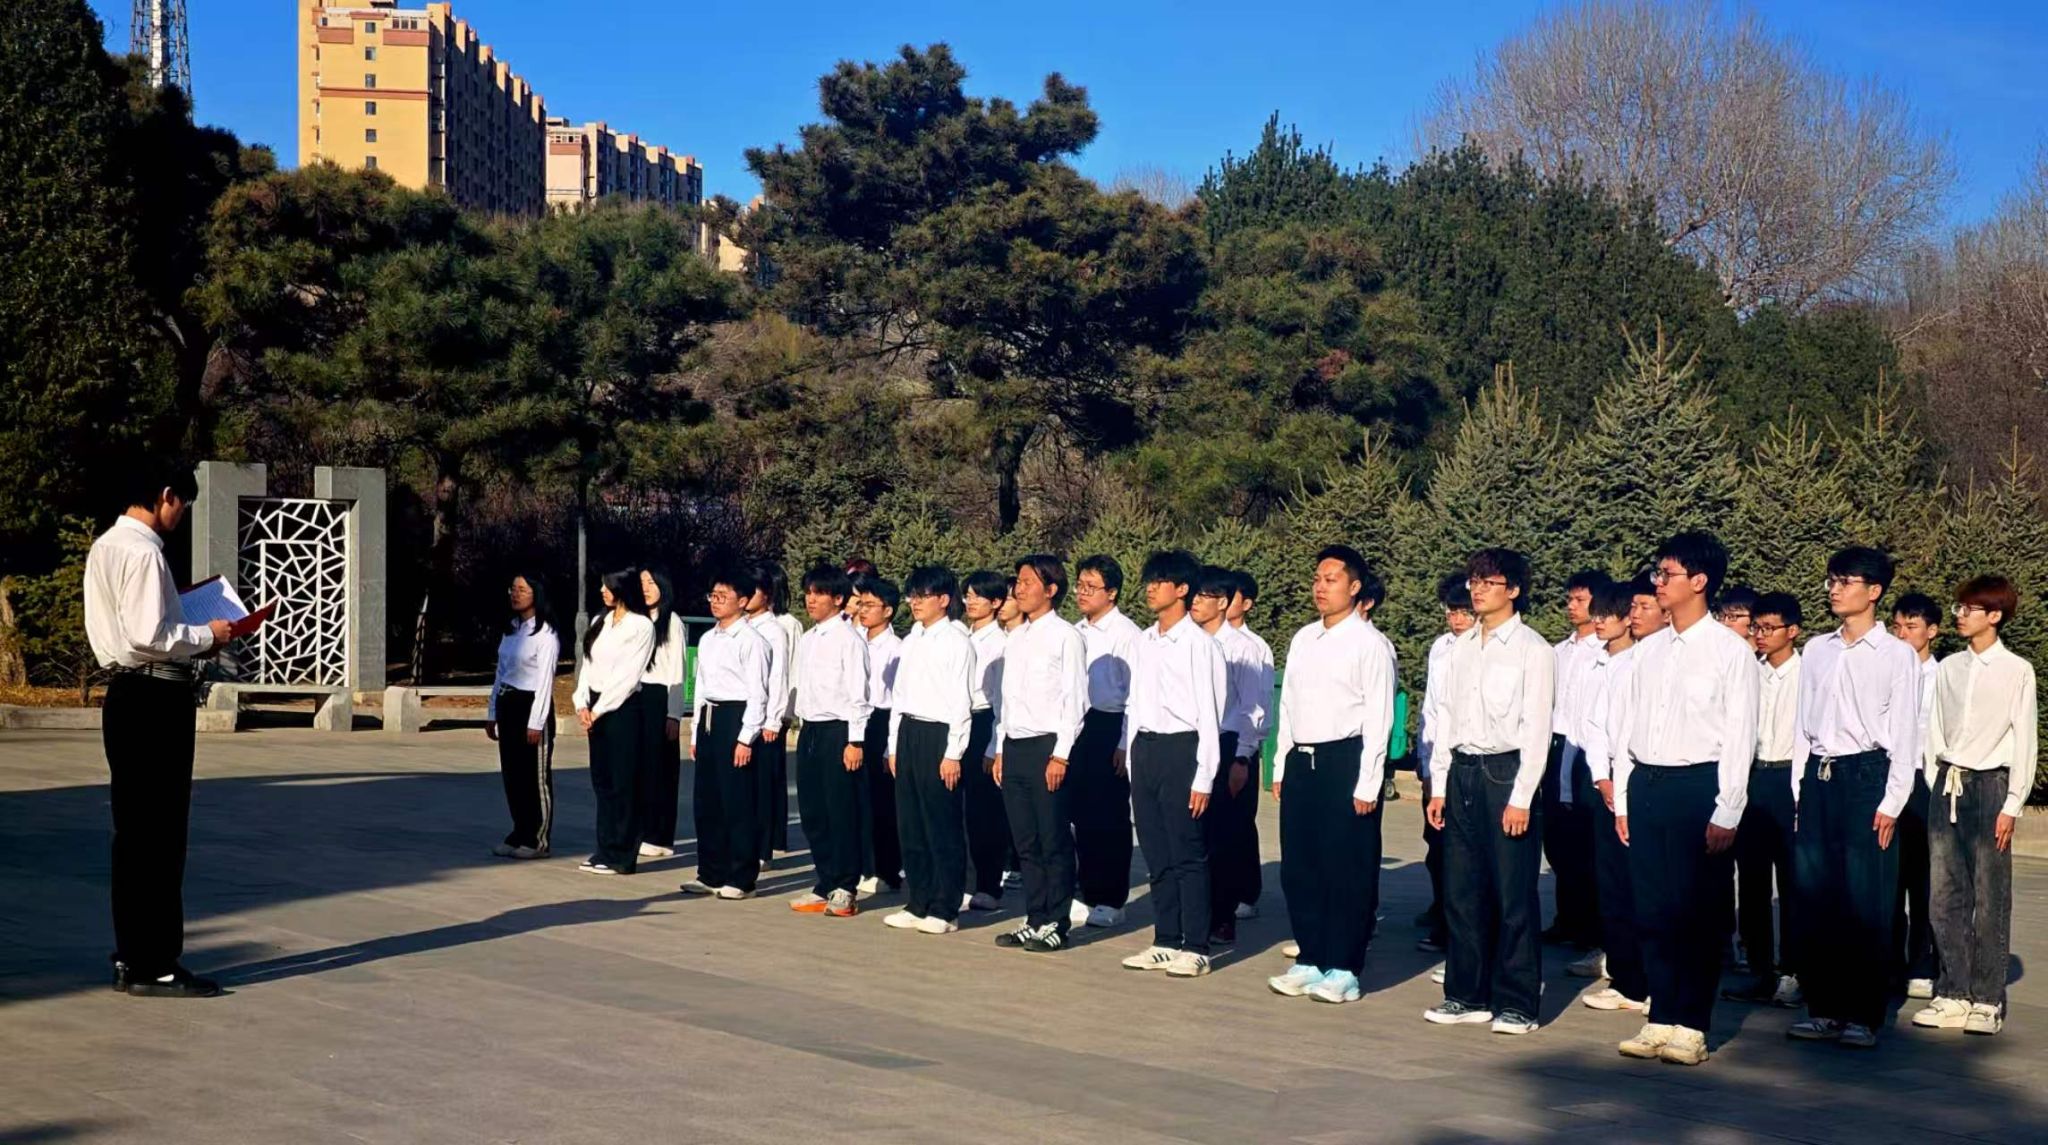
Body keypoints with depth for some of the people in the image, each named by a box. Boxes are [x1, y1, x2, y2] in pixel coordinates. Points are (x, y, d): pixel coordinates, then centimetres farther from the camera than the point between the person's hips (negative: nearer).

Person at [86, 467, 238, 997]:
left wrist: (187, 631, 14)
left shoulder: (104, 547, 14)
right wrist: (205, 635, -9)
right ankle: (154, 966, -2)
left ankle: (130, 958, 19)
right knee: (160, 833, -6)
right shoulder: (143, 552, -15)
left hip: (125, 694, 10)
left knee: (132, 830, 13)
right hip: (156, 699, -10)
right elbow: (147, 634, -23)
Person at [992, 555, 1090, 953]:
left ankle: (1055, 923, 6)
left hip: (1047, 746, -7)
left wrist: (1060, 755, -14)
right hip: (1014, 746, 7)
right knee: (1026, 842, 10)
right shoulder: (1015, 638, 15)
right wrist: (1001, 750, 13)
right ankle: (1034, 919, 16)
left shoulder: (1065, 637, -6)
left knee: (1054, 841, -1)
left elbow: (1075, 699, -10)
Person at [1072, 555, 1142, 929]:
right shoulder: (1077, 632, 11)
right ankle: (1088, 894, 22)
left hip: (1109, 728, -7)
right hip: (1077, 727, 7)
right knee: (1082, 813, 11)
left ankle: (1110, 901, 11)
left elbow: (1135, 693, -12)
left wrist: (1124, 745, -14)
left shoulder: (1126, 634, -11)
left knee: (1109, 817, 1)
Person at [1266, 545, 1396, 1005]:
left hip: (1345, 761, -7)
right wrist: (1280, 768, 13)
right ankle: (1310, 961, 23)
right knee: (1298, 867, 11)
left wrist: (1366, 785, -14)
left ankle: (1343, 971, 11)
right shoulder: (1302, 639, 12)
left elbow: (1378, 718, -10)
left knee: (1347, 872, 1)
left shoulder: (1368, 644, -8)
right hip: (1300, 761, 7)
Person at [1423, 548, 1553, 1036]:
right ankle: (1468, 994, 19)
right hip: (1463, 771, 6)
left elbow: (1536, 727, -9)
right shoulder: (1462, 648, 12)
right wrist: (1440, 785, 11)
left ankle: (1516, 1002, 9)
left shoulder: (1532, 649, -6)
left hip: (1507, 772, -6)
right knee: (1462, 889, 9)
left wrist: (1521, 797, -13)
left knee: (1513, 894, -1)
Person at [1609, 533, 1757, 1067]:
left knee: (1699, 912, 0)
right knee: (1651, 909, 8)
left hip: (1698, 785, -6)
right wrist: (1622, 800, 10)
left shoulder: (1730, 650, -5)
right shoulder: (1649, 648, 12)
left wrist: (1726, 813, -12)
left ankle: (1691, 1026, 8)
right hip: (1645, 783, 6)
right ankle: (1661, 1018, 16)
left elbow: (1740, 735, -7)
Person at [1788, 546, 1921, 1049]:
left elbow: (1904, 734, -3)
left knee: (1866, 902, -2)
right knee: (1814, 897, 6)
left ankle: (1863, 1014, 6)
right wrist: (1800, 789, 9)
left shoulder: (1895, 655, -2)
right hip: (1817, 777, 5)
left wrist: (1891, 803, -8)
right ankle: (1823, 1007, 15)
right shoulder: (1816, 650, 12)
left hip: (1866, 776, -5)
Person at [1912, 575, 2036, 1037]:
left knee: (1989, 899, -1)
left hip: (1989, 785, -5)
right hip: (1947, 785, 5)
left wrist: (2012, 805, -8)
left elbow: (2025, 741, -4)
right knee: (1945, 896, 5)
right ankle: (1953, 995, 12)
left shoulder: (2016, 671, -4)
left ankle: (1987, 1000, 7)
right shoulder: (1949, 668, 10)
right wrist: (1935, 787, 8)